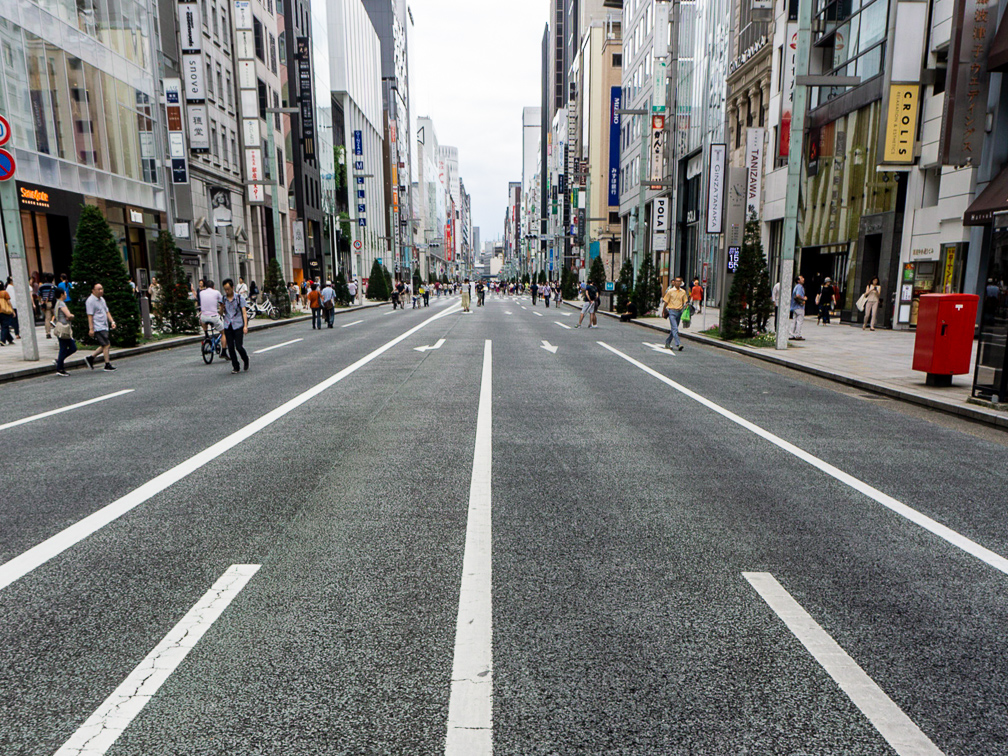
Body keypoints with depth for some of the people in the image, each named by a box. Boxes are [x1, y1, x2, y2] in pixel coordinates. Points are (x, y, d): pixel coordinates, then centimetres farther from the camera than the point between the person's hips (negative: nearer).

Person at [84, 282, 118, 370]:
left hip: (104, 326, 9)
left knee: (105, 345, 10)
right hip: (98, 328, -9)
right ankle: (107, 364, -2)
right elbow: (90, 316, -14)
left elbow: (107, 312, 21)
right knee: (106, 345, -8)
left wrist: (112, 321, 8)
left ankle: (90, 357, 22)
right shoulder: (90, 301, -11)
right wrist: (91, 329, -18)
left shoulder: (102, 299, 16)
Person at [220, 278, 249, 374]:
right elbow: (221, 314, 15)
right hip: (228, 326, 3)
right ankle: (235, 367, 11)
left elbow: (244, 312, -5)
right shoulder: (223, 299, 10)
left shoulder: (240, 298, 0)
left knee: (239, 347, -9)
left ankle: (246, 360, 19)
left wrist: (245, 326, -15)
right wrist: (222, 308, -9)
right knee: (230, 348, 0)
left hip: (238, 325, -3)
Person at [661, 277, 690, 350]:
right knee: (675, 328, -14)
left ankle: (667, 343, 24)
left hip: (679, 312, 4)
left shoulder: (683, 292, 8)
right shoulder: (670, 291, -2)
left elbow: (685, 302, 11)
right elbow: (666, 302, 3)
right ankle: (678, 344, -21)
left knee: (673, 329, 11)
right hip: (672, 312, -4)